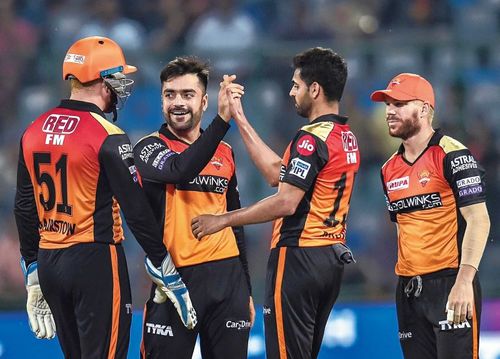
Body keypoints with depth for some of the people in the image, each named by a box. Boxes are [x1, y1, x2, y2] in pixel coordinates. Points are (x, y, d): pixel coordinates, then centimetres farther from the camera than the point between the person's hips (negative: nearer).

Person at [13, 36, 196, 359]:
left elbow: (25, 209, 13)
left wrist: (33, 275, 20)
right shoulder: (107, 137, -13)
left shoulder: (33, 132, 7)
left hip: (47, 261, 7)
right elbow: (136, 211, -13)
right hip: (95, 260, -7)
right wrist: (169, 277, -5)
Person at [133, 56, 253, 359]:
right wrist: (223, 119, -30)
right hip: (176, 276, -5)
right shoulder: (149, 149, -1)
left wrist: (246, 290, 19)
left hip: (227, 277, 5)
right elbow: (181, 170, -25)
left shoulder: (225, 153, 15)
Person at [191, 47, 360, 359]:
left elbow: (286, 202, -20)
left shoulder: (312, 138, -14)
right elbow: (277, 173, 17)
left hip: (299, 256, -9)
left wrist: (223, 220, -14)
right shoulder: (347, 138, 14)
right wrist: (240, 119, 21)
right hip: (333, 258, 9)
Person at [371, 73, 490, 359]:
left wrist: (464, 281, -25)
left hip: (450, 282, -7)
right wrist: (407, 285, 16)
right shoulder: (390, 169, 14)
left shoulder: (452, 155, -8)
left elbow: (478, 220, -15)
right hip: (409, 289, 7)